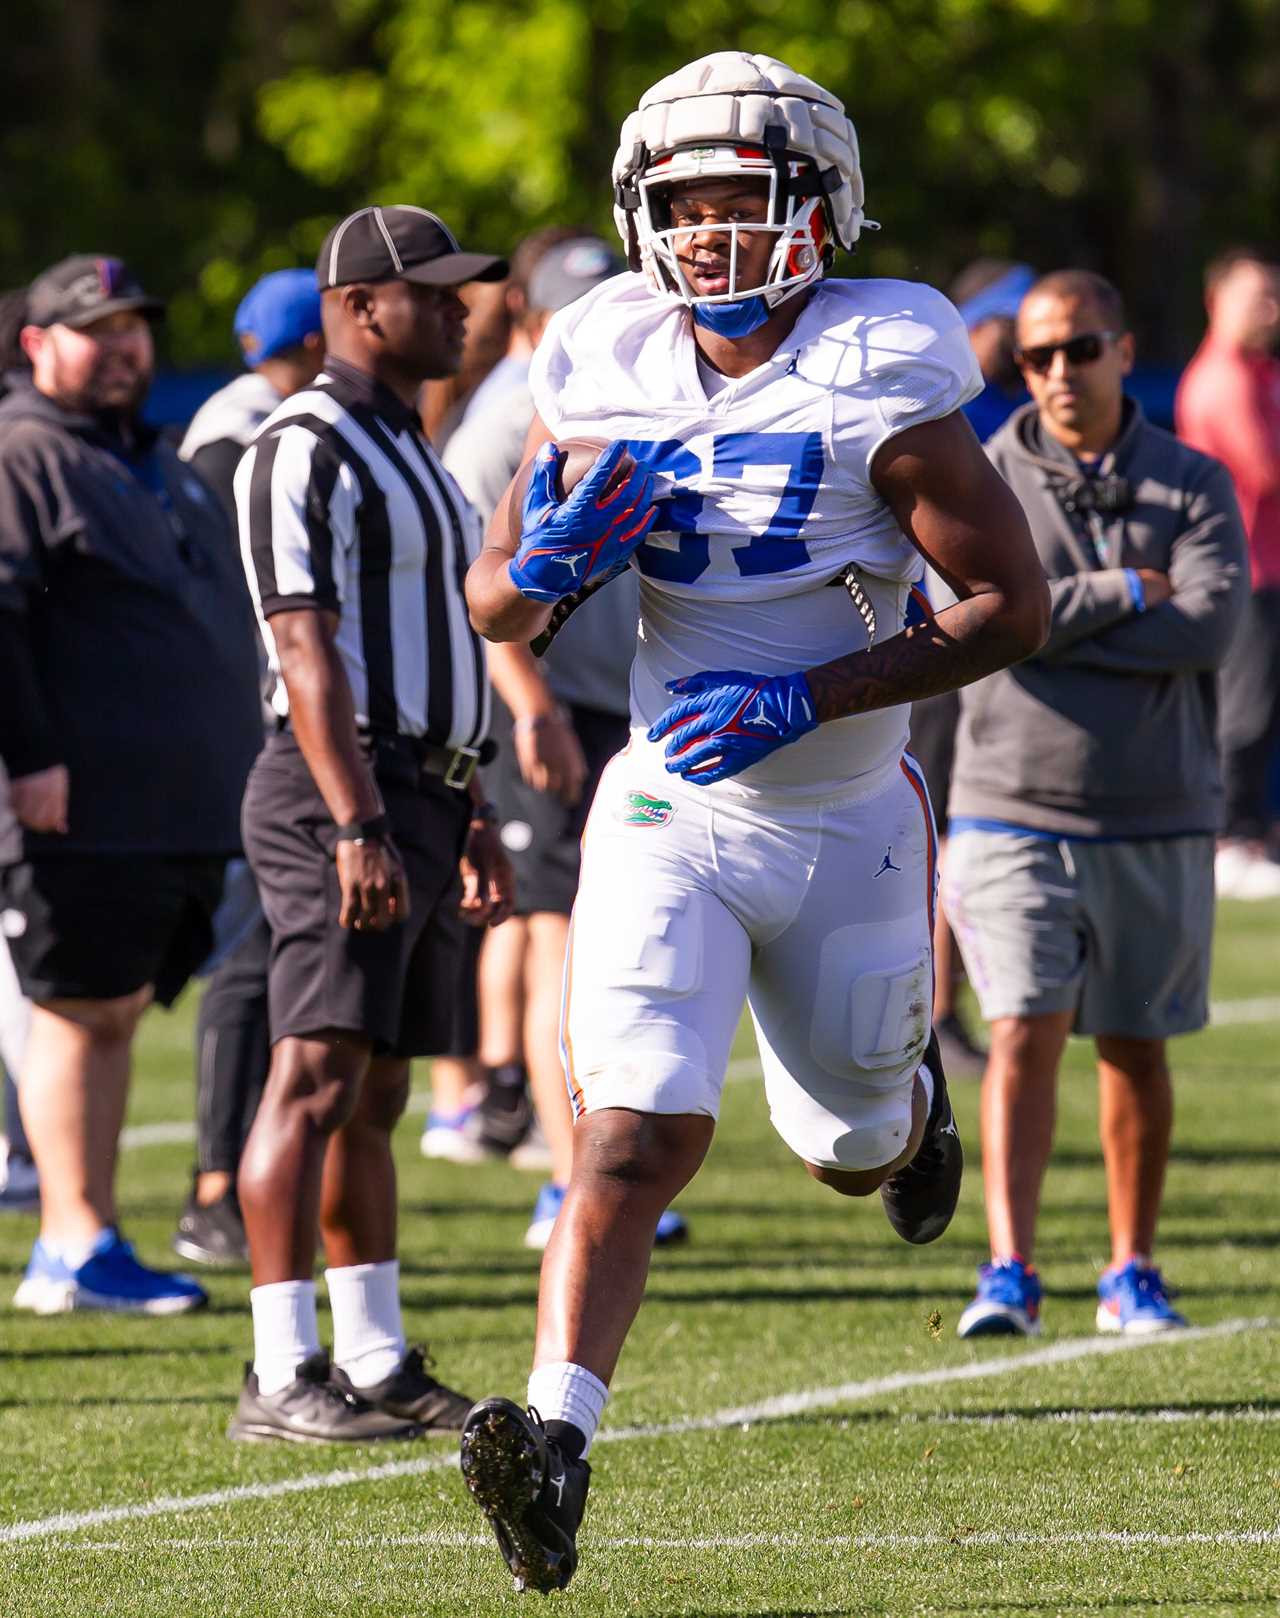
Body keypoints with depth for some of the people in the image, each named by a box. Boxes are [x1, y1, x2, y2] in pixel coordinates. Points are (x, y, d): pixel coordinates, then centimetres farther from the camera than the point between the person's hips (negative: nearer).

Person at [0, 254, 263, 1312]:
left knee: (118, 1012, 9)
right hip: (89, 806, -9)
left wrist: (247, 766, 27)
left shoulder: (157, 464, 24)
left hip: (188, 804, 9)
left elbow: (222, 611, 31)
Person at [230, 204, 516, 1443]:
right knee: (317, 1077, -13)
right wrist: (355, 824, -25)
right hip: (341, 793, -10)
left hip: (417, 795, 10)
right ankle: (281, 1377, -15)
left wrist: (468, 816, 23)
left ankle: (376, 1362, 14)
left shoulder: (408, 454, 20)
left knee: (374, 1095, 11)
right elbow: (307, 654, -18)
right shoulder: (306, 451, -11)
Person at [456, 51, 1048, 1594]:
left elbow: (1012, 604, -12)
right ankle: (556, 1440, -24)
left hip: (846, 823, -1)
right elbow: (494, 606, 7)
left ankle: (913, 1094, 55)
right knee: (633, 1138, -18)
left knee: (852, 1148, 19)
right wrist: (547, 562, -19)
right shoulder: (608, 376, -3)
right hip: (672, 815, 1)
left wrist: (812, 698, -22)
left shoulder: (877, 383, -13)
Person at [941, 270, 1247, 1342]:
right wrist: (1122, 594, -11)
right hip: (1016, 810, -2)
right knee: (1026, 1033, -12)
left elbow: (1211, 625, -11)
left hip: (1158, 819, 2)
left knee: (1135, 1049, 10)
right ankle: (1009, 1274, -15)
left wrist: (1050, 623, -13)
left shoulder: (1193, 485, 5)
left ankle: (1133, 1274, 20)